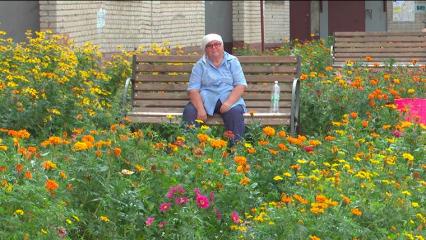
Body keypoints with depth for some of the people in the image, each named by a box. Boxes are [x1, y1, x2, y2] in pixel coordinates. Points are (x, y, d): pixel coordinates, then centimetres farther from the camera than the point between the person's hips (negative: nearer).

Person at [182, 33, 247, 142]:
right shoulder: (200, 65, 8)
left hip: (229, 98, -1)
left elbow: (241, 85, -1)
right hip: (205, 99, 1)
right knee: (189, 111, -27)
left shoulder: (232, 61, 8)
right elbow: (193, 89, -2)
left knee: (236, 112, -33)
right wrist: (200, 109, -21)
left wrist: (228, 103, -19)